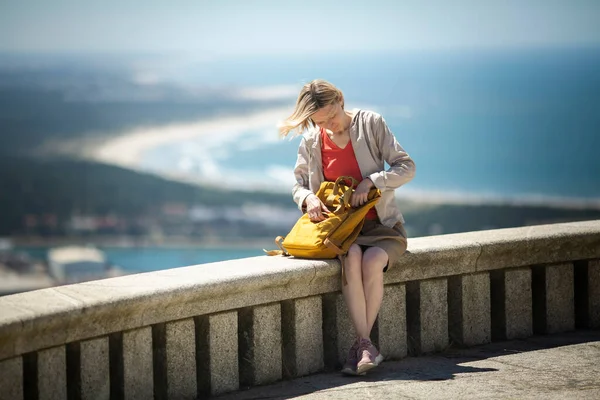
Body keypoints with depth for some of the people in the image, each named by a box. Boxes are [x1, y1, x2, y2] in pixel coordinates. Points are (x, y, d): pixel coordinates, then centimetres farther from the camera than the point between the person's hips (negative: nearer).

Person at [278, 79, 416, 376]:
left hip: (381, 223, -1)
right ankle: (366, 345, -34)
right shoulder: (311, 141, 3)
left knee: (373, 261, -35)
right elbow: (299, 182, 12)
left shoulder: (370, 123, -5)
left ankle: (359, 346, -25)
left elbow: (406, 167, -6)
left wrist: (371, 181, -21)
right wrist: (308, 198, -12)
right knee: (352, 257, -35)